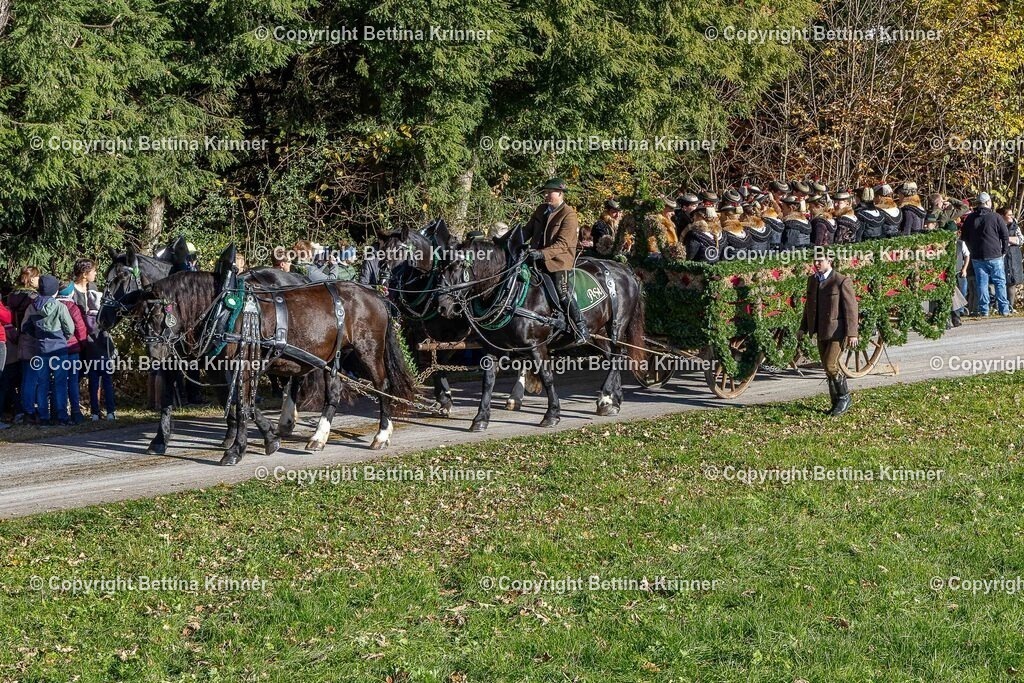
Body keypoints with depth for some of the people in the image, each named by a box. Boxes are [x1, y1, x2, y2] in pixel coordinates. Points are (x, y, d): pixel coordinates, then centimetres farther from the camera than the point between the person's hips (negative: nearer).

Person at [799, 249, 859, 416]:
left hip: (838, 332, -7)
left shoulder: (842, 281, -11)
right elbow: (809, 305, 19)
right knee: (828, 368, 10)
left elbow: (851, 308, -12)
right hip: (821, 332, 7)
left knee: (830, 365, -14)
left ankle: (844, 397, 6)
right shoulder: (812, 280, 10)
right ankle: (837, 403, 20)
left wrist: (852, 334, -16)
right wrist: (803, 328, 13)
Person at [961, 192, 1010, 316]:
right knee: (1000, 282, 5)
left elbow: (965, 238, 12)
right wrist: (1003, 252, 7)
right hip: (995, 255, -3)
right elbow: (1005, 236, -3)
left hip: (977, 257, 3)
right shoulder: (996, 217, -6)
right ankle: (1004, 309, 5)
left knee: (981, 283, 5)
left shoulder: (969, 219, 5)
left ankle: (983, 310, 3)